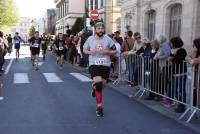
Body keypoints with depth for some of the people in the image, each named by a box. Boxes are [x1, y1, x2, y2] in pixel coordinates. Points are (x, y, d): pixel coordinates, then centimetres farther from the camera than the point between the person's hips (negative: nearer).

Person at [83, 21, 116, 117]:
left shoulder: (108, 39, 0)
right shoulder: (90, 39, 2)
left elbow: (114, 51, 5)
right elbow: (84, 49, 14)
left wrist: (106, 52, -13)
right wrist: (89, 52, -8)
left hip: (106, 65, 2)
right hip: (94, 65, -2)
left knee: (102, 84, 12)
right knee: (98, 82, -18)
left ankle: (94, 88, 54)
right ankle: (99, 108, -6)